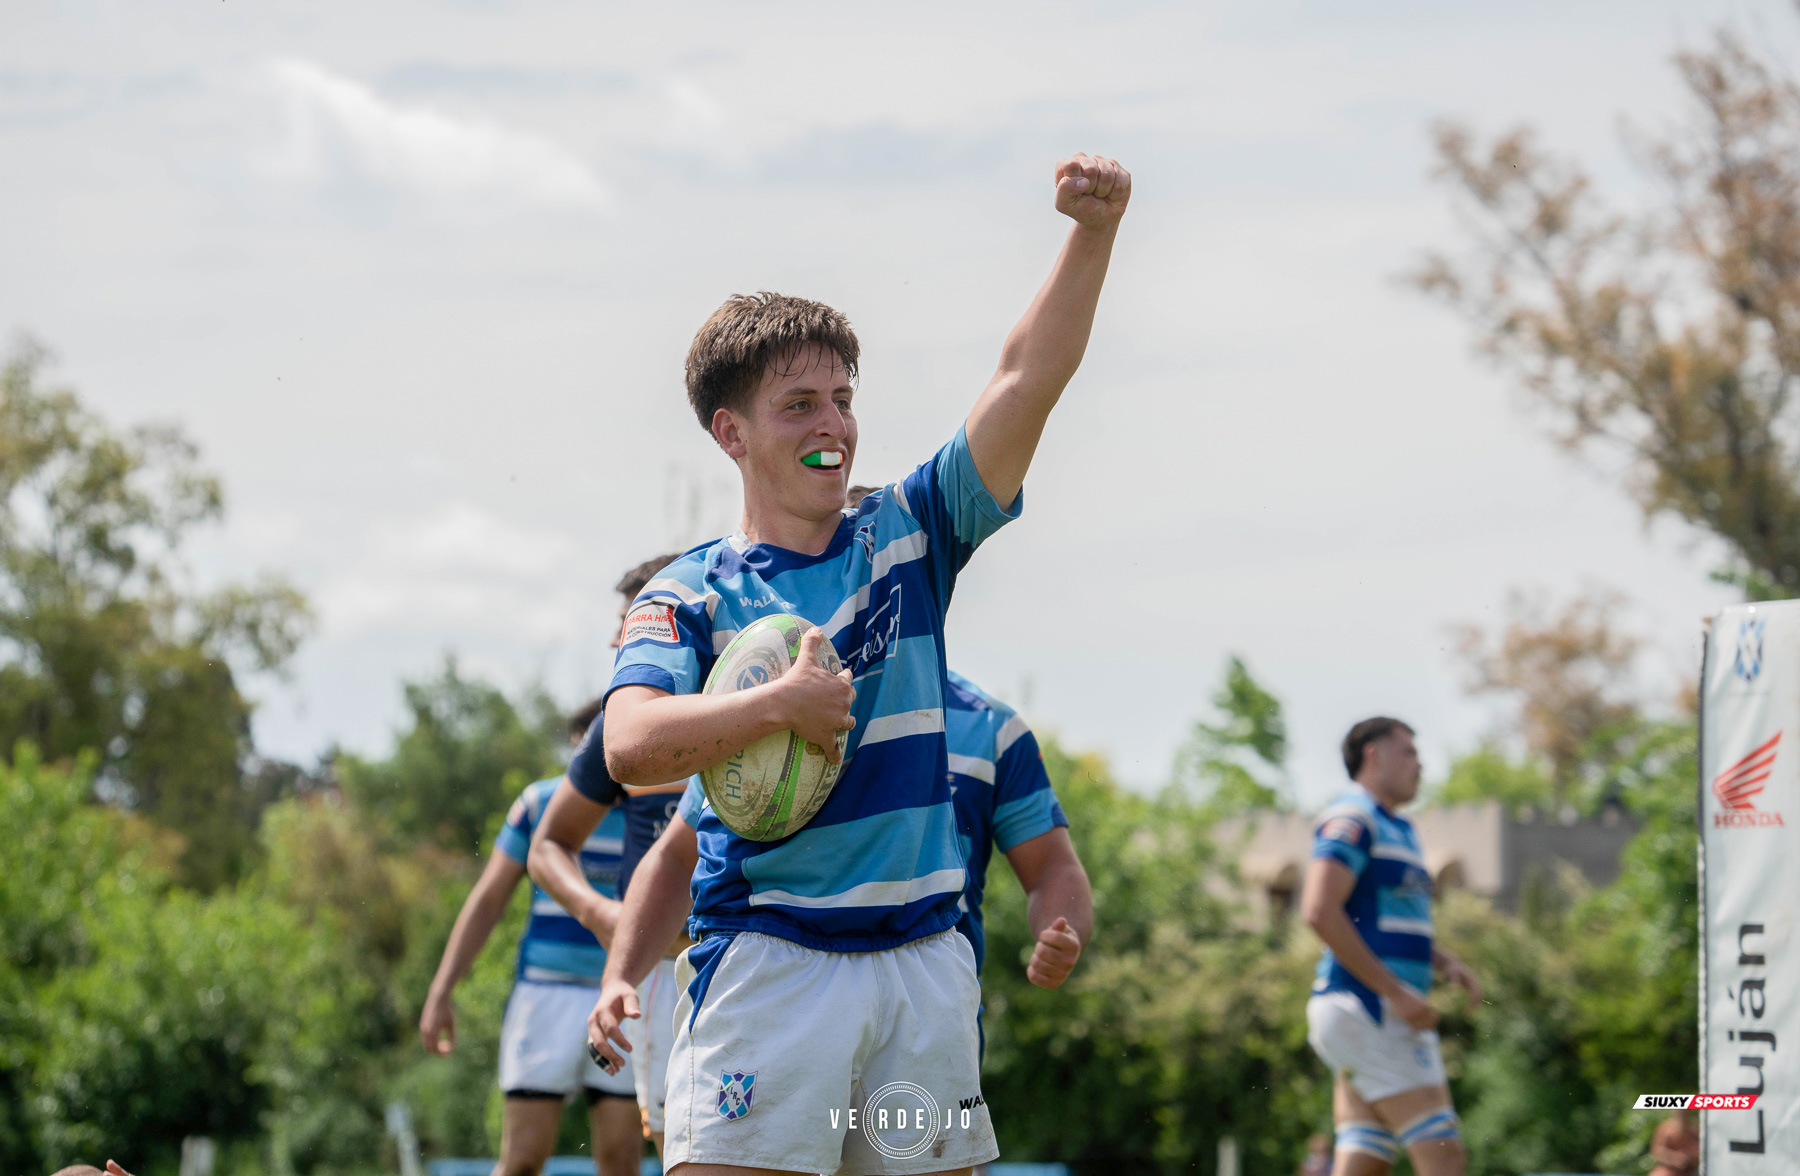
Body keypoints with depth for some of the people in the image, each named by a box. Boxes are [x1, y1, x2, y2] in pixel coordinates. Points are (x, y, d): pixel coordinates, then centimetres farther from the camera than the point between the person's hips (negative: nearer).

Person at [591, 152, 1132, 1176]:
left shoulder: (907, 537, 12)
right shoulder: (690, 595, 3)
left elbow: (1028, 381, 1)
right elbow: (632, 749, -14)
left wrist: (1093, 231, -11)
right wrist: (781, 705, -23)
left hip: (923, 962, 4)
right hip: (763, 964, -4)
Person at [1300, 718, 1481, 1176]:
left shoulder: (1399, 830, 23)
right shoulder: (1353, 818, -8)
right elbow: (1319, 910, -20)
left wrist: (1447, 963, 13)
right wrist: (1395, 991, -21)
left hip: (1392, 1017, 10)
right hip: (1368, 1011, -10)